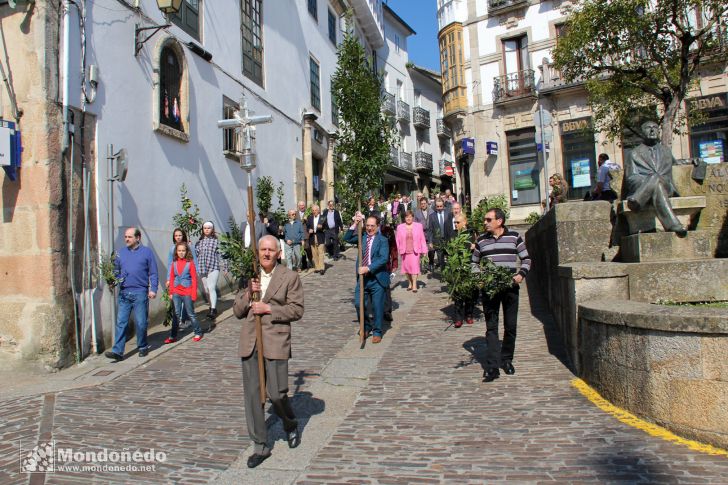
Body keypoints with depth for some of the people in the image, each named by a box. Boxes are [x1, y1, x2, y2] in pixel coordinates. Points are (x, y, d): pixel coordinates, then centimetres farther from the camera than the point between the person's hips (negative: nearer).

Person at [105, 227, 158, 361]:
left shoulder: (146, 252, 2)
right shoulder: (121, 252, 12)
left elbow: (153, 273, 1)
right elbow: (116, 271, 15)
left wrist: (153, 289, -8)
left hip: (140, 292, -3)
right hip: (124, 293, 3)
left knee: (141, 322, 3)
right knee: (121, 322, -1)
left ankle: (142, 347, 21)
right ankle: (117, 351, 0)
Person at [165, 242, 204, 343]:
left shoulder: (190, 263, -7)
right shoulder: (174, 263, 4)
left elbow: (194, 279, -6)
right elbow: (171, 279, 10)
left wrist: (194, 294, -9)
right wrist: (171, 292, 8)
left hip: (187, 293, -3)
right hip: (176, 293, 3)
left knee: (191, 314, 5)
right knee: (176, 314, 9)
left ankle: (198, 333, 19)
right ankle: (173, 336, 14)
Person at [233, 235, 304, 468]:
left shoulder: (290, 277, -1)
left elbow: (297, 309, -5)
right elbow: (237, 311, 10)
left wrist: (269, 309, -14)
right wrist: (248, 294, -8)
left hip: (275, 340, -4)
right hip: (249, 341, 4)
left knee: (276, 394, -4)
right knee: (252, 394, 6)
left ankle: (290, 425, 29)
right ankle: (260, 446, 20)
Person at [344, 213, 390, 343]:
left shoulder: (382, 240, -5)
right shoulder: (362, 238, 9)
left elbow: (384, 258, -17)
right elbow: (347, 238, -1)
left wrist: (368, 268, -23)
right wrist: (355, 224, -12)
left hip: (377, 278, -4)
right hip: (362, 277, 4)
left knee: (377, 307, 3)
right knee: (358, 303, 3)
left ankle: (377, 332, 20)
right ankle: (366, 327, 26)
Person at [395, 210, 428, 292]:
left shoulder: (418, 226, 4)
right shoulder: (400, 227, 6)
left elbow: (422, 239, 3)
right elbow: (398, 240, 6)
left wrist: (424, 250, 0)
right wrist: (400, 250, 0)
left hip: (415, 251, -2)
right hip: (405, 251, 2)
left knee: (414, 266, -9)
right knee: (406, 267, 5)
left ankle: (414, 285, -5)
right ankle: (410, 283, 22)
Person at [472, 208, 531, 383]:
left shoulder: (514, 237, 3)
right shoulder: (481, 240, 8)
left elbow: (526, 259, 7)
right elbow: (475, 263, 16)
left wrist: (521, 274, -10)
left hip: (510, 287, 0)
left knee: (510, 326, 8)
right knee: (491, 327, -2)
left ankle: (506, 360, 27)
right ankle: (492, 368, -3)